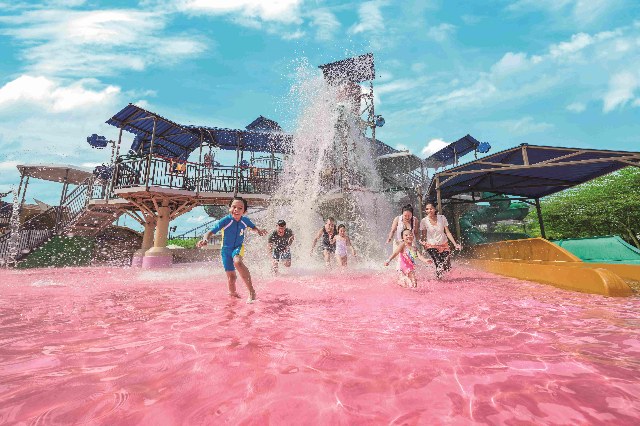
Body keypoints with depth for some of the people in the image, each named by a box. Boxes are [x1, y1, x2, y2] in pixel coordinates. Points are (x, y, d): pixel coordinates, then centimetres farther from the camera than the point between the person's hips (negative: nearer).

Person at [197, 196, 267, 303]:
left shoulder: (246, 221, -15)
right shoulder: (225, 221, -22)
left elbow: (253, 227, 7)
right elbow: (210, 231, -20)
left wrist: (259, 230, -16)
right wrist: (205, 239, -42)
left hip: (238, 247, 0)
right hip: (226, 249, 0)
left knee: (237, 262, -35)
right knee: (231, 277, 0)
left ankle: (251, 291, -29)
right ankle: (232, 292, 37)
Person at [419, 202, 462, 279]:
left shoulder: (442, 218, -5)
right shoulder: (424, 221, -9)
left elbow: (448, 232, -2)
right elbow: (423, 235, 1)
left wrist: (455, 244, -6)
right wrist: (423, 245, -7)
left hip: (444, 245, 2)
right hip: (432, 246, -2)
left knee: (447, 267, -3)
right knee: (440, 266, -16)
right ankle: (438, 279, 14)